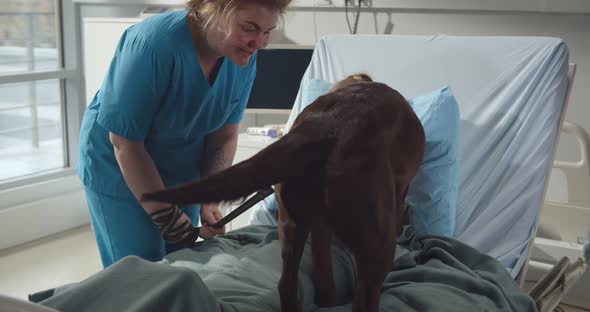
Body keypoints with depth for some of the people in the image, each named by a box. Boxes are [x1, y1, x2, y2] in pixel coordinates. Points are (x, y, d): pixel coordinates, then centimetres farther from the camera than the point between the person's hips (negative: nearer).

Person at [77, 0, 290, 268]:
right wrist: (167, 217, -22)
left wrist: (209, 200, -17)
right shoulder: (154, 44, -30)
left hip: (181, 174, 5)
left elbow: (224, 137, -4)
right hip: (119, 170, -5)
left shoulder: (244, 58, -13)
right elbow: (125, 142, -24)